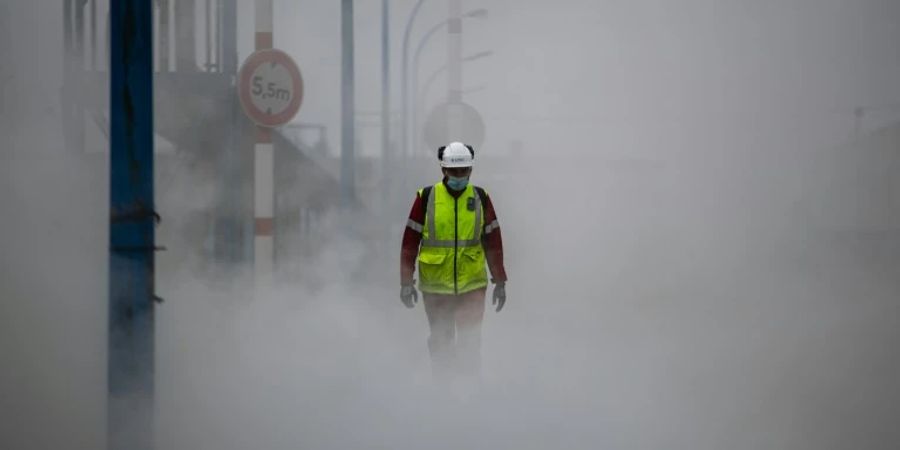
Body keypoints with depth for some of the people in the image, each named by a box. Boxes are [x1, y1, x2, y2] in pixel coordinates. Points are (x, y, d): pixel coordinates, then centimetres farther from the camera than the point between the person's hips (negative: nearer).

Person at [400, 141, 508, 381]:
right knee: (441, 343, 10)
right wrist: (406, 282, -3)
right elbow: (410, 242, -1)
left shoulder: (480, 199, 3)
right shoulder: (426, 198, -3)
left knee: (471, 344, -6)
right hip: (435, 286, 0)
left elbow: (493, 242, 7)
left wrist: (500, 282, 6)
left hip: (472, 286, 0)